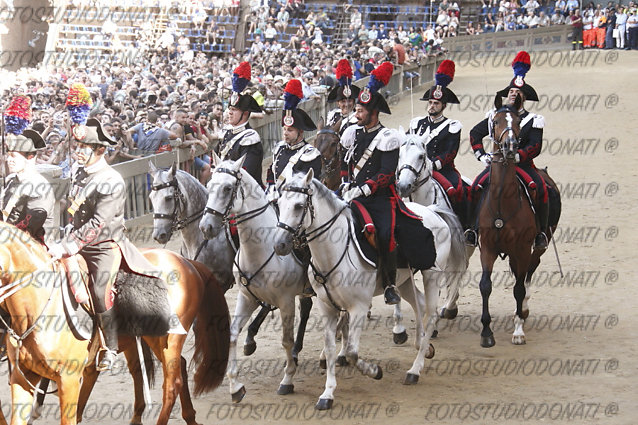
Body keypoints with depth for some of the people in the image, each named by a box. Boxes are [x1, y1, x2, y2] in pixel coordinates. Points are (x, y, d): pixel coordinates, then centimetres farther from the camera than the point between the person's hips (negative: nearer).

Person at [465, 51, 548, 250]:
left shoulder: (533, 120, 4)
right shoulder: (495, 116, 13)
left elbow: (535, 146, -7)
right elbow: (475, 133, 16)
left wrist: (516, 157, -22)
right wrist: (481, 155, 0)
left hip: (522, 164, -2)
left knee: (540, 188, -28)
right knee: (476, 187, -24)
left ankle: (541, 233, -15)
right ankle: (473, 228, -12)